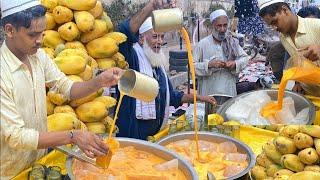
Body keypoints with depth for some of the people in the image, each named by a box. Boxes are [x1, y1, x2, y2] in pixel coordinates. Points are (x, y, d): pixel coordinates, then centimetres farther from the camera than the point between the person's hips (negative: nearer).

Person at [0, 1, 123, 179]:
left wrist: (99, 82, -20)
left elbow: (68, 88, 0)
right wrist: (73, 136, -35)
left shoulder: (39, 56, -6)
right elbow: (15, 136, -27)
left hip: (41, 157, 6)